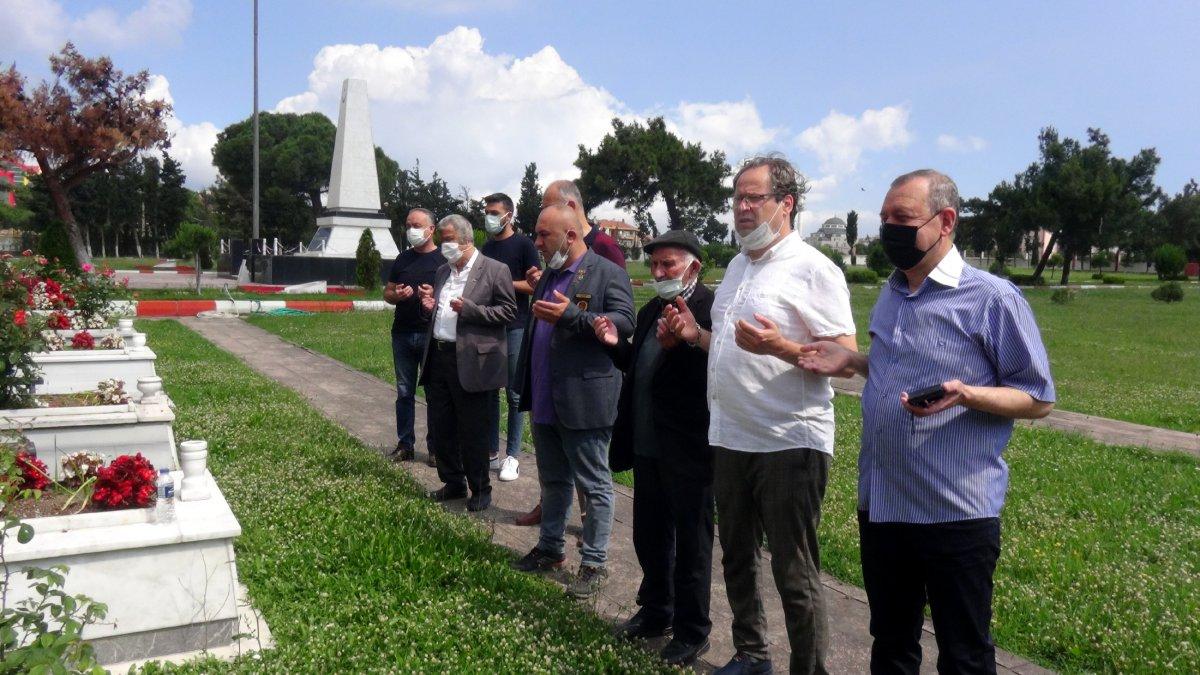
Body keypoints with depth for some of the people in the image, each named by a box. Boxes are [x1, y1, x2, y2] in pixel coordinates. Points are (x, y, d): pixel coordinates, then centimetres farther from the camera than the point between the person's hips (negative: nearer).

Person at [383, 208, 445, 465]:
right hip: (403, 335, 5)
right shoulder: (403, 259, 13)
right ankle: (405, 444, 17)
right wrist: (396, 295, -6)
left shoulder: (443, 259, -2)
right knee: (404, 392, 9)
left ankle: (435, 446, 10)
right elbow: (387, 293, 17)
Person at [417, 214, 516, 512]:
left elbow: (508, 311, -11)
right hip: (438, 359, 7)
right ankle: (453, 483, 30)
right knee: (440, 429, 14)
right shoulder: (442, 272, 17)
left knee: (473, 432, 2)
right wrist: (430, 307, 3)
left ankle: (480, 490, 18)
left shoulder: (495, 271, -5)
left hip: (471, 363, -7)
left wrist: (469, 309, -20)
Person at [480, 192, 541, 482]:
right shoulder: (487, 247, 15)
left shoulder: (523, 244, -3)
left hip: (515, 327, -6)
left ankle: (512, 455, 6)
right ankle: (492, 450, 17)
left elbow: (534, 284, -9)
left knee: (514, 393, -1)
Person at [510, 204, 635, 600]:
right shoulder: (548, 275, 17)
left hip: (583, 400, -8)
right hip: (544, 402, 8)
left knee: (595, 485, 3)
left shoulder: (607, 273, -9)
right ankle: (550, 549, 33)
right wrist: (526, 387, 20)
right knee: (552, 481, 19)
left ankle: (594, 564, 12)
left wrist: (572, 315, -27)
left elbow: (624, 323, -19)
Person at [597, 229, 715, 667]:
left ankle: (691, 633, 23)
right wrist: (616, 346, 2)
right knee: (649, 536, 20)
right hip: (646, 445, 8)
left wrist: (679, 345, -34)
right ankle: (655, 613, 39)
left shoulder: (711, 309, -15)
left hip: (688, 451, -8)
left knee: (690, 544, 7)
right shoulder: (651, 310, 12)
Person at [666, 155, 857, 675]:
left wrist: (780, 347, -29)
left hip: (790, 444, -8)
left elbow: (846, 358, -15)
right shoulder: (736, 266, 15)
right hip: (729, 438, 8)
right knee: (736, 558, 19)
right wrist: (697, 335, 5)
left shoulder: (813, 269, -10)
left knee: (794, 575, 1)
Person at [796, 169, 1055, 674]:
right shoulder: (890, 294, 11)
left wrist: (965, 395, -26)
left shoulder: (993, 298, -11)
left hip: (956, 514, -6)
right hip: (880, 505, 7)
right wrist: (851, 363, 6)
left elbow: (1038, 399, -9)